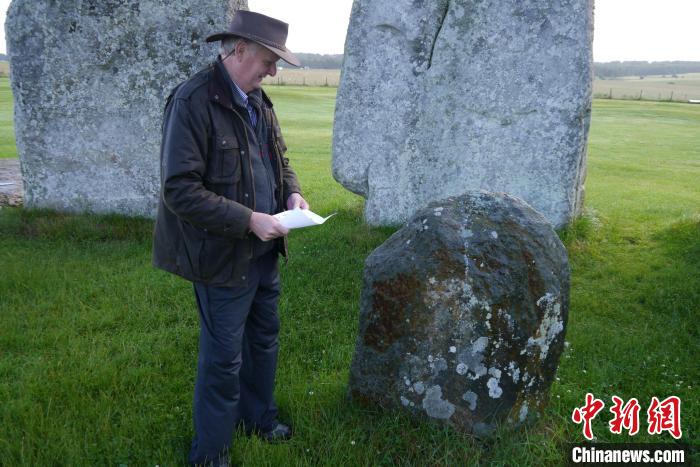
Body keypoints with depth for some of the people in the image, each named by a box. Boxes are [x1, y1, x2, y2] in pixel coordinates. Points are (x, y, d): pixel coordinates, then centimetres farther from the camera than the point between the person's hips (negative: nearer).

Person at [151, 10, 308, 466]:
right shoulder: (193, 102, -19)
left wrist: (291, 190, -1)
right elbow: (179, 190, -23)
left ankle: (258, 415, 46)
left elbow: (279, 157, 19)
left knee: (264, 339, 22)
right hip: (224, 256, -8)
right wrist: (248, 219, -25)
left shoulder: (258, 99, 6)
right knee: (224, 357, 6)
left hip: (265, 249, 8)